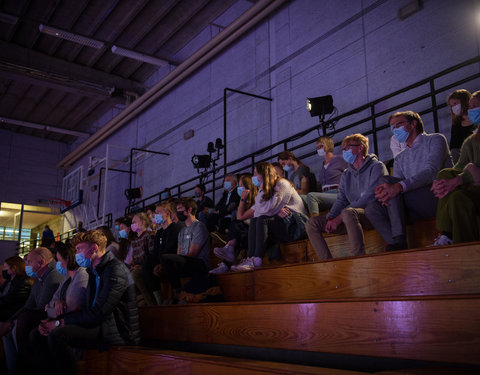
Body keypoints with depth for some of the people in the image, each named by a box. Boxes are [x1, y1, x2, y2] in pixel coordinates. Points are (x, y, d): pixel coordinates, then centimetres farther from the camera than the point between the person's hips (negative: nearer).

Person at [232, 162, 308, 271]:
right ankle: (251, 258, -29)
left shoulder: (282, 184, -8)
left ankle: (256, 260, -34)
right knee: (254, 221, -14)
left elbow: (267, 209, -19)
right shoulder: (266, 189, 19)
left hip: (295, 223, -8)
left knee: (262, 220, -27)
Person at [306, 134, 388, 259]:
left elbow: (369, 198, -14)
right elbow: (341, 200, 13)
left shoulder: (376, 166, -1)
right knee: (312, 222, -8)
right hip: (352, 216, 7)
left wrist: (339, 218, -19)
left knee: (348, 212, -40)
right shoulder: (346, 174, 21)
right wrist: (330, 218, -11)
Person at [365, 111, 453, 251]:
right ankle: (399, 249, -30)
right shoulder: (400, 158, 26)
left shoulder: (435, 140, 7)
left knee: (385, 180, -24)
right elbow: (395, 185, 10)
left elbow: (431, 171, -13)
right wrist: (385, 193, -19)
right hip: (415, 209, 6)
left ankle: (399, 241, -31)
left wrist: (399, 187, -30)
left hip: (439, 199, -6)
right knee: (372, 208, -17)